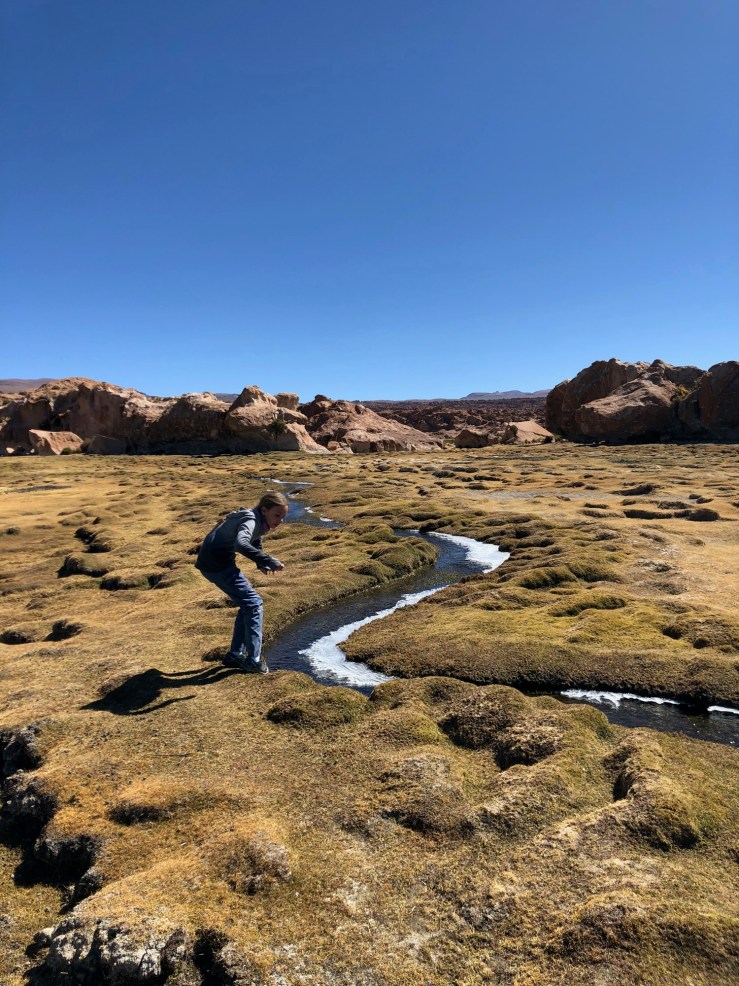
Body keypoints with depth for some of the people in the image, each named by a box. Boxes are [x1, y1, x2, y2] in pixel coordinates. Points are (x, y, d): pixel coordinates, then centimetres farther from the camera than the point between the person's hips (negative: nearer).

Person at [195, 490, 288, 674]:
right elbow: (241, 544, -42)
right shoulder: (251, 521, -21)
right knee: (253, 603, -7)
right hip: (216, 564, -10)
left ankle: (235, 655, 22)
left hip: (214, 562, 10)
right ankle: (253, 660, 0)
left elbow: (255, 543, 24)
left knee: (248, 603, 15)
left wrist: (262, 565, 7)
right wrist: (269, 561, -41)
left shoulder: (258, 521, 8)